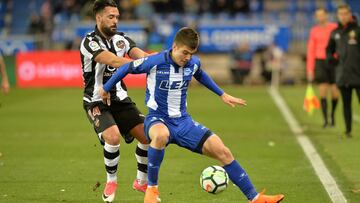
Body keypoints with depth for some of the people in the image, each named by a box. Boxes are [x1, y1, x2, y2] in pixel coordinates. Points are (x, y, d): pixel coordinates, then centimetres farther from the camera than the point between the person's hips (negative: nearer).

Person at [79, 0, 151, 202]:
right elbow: (113, 61, -33)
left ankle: (142, 181, 16)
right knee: (113, 137, -28)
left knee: (148, 135, -6)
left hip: (120, 98, 6)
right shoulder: (89, 42, -16)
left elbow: (141, 55, -13)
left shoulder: (121, 38, 3)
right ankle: (111, 181, -2)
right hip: (97, 101, -6)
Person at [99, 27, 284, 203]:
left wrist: (222, 95, 27)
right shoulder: (154, 62, -17)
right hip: (158, 120, -5)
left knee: (223, 152, -8)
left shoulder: (193, 63, -2)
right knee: (161, 135, -44)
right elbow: (126, 68, -1)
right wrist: (106, 89, 11)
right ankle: (151, 188, -24)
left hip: (183, 122, 5)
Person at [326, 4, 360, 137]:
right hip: (342, 74, 3)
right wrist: (330, 58, 5)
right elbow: (329, 50, 23)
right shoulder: (335, 33, 10)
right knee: (346, 103, 7)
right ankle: (348, 130, 11)